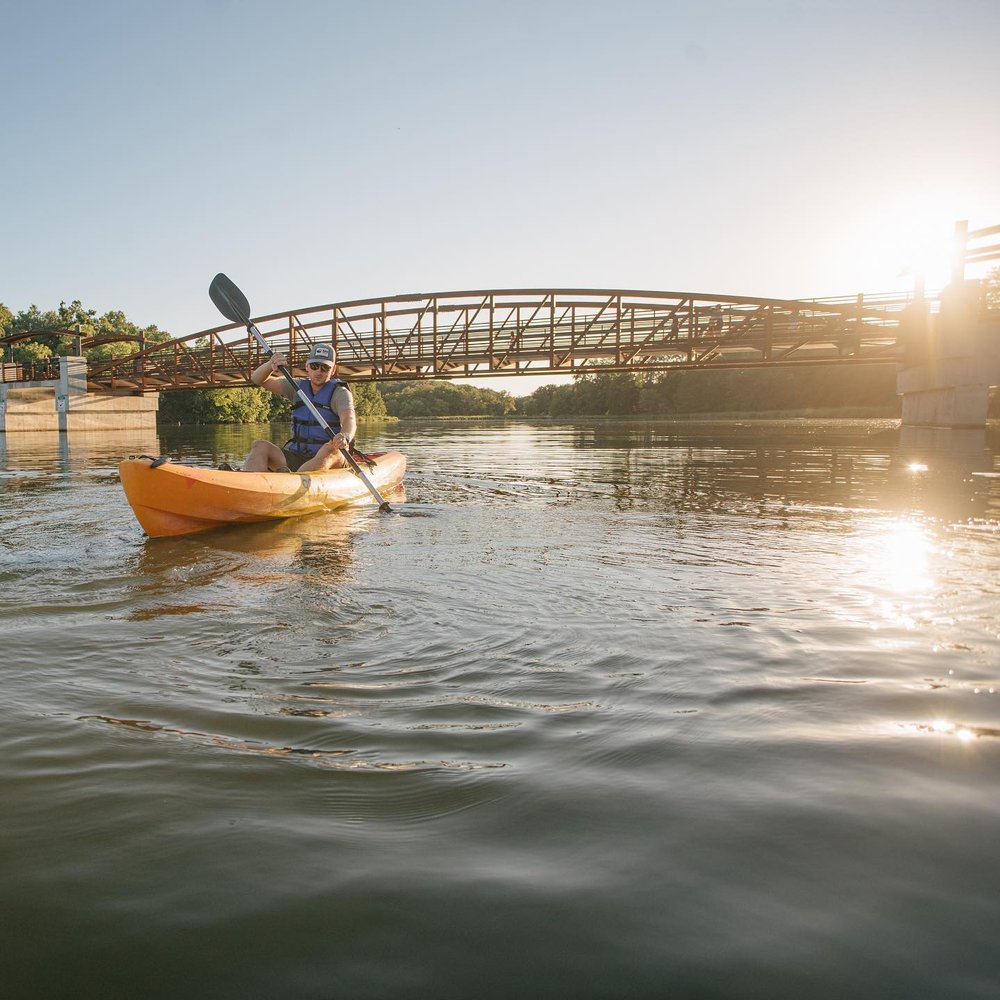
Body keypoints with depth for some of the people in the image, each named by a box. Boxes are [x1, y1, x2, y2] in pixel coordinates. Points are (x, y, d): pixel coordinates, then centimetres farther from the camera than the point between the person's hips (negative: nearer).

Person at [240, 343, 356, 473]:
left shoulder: (340, 393, -2)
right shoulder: (298, 386, 12)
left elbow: (349, 419, -22)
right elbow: (257, 379, 8)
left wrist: (345, 436, -47)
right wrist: (270, 365, -16)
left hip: (328, 462, -5)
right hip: (295, 457, 5)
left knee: (329, 450, -38)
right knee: (260, 446, -16)